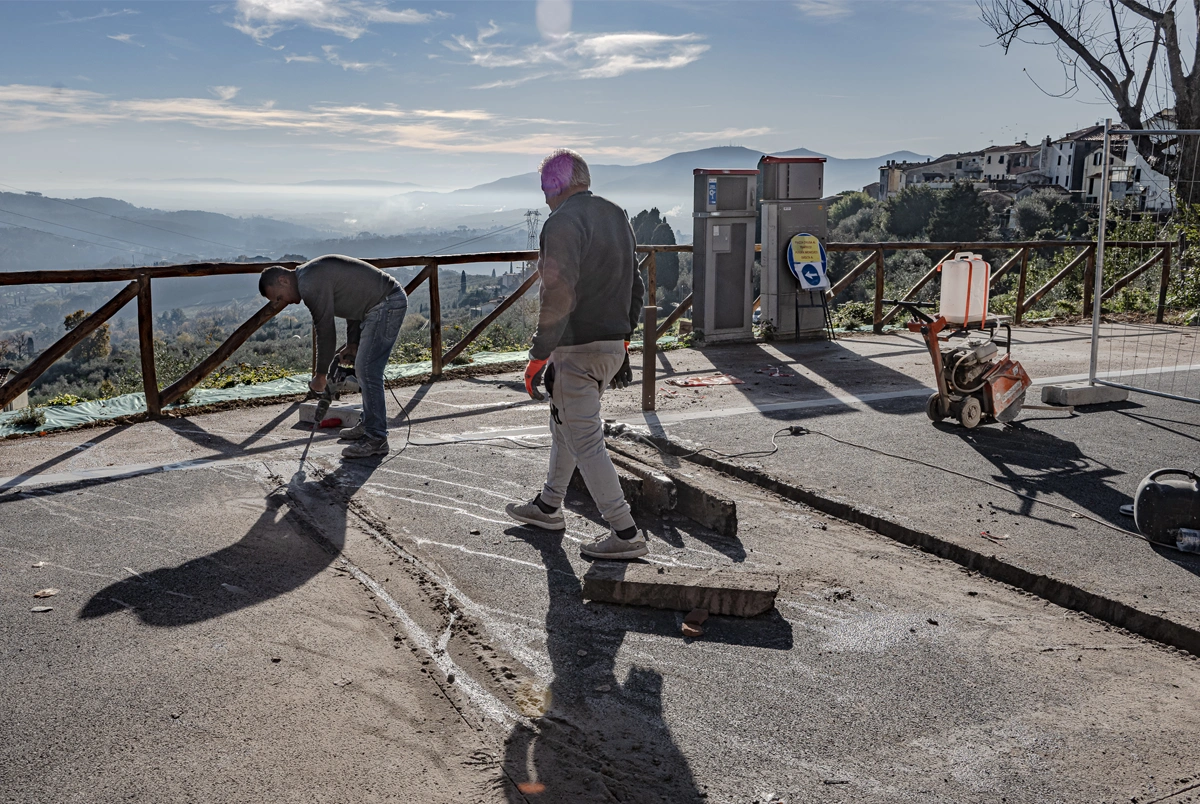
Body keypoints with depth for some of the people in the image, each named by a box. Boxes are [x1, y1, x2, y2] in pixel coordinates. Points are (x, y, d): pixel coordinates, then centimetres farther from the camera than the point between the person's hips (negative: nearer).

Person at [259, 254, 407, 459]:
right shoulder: (313, 274, 15)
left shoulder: (310, 284, -17)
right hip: (381, 304, 11)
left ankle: (376, 439, -8)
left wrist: (320, 375, -5)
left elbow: (325, 330, -15)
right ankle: (369, 426, 27)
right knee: (364, 369, 17)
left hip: (387, 304, -11)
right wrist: (352, 343, 14)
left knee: (367, 371, -11)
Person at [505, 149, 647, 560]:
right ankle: (548, 507, 38)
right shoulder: (616, 215, 11)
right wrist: (622, 338, 23)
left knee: (585, 441, -2)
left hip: (577, 350, -9)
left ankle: (625, 535, 2)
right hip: (612, 345, 9)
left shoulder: (563, 222, -17)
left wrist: (538, 356, -19)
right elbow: (635, 287, 16)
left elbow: (559, 297, -25)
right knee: (564, 424, 23)